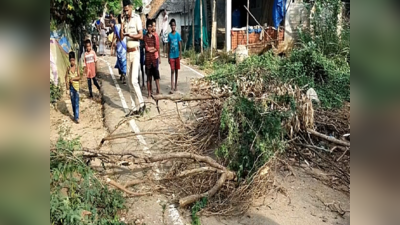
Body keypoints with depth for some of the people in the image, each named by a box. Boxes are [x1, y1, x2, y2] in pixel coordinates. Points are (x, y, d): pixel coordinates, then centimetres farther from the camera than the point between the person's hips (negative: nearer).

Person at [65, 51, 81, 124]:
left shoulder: (77, 68, -3)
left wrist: (73, 78, -22)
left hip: (76, 86, -2)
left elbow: (79, 77, -6)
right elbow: (66, 78, 2)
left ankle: (76, 117, -6)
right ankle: (75, 115, 23)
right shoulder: (68, 68, 1)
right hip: (70, 86, 2)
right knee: (73, 102, 10)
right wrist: (67, 88, -4)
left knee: (76, 102, -4)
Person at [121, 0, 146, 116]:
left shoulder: (136, 18, -7)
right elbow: (121, 37, 7)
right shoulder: (124, 20, 12)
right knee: (130, 81, 7)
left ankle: (141, 104, 1)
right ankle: (134, 108, 14)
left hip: (135, 52, -7)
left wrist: (130, 34, -28)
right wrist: (122, 25, -4)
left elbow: (141, 36, -14)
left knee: (134, 80, -15)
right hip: (127, 52, 7)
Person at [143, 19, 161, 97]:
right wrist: (154, 47, 0)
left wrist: (150, 49, -6)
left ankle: (158, 92, -4)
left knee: (156, 76, -5)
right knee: (148, 77, 4)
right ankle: (149, 92, 10)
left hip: (154, 58, 1)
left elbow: (158, 48, 4)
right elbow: (146, 48, -5)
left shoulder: (155, 36, 9)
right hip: (148, 59, -1)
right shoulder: (145, 37, 4)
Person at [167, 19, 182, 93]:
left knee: (176, 70, 10)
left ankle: (176, 85, 22)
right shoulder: (169, 35, 2)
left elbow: (180, 45, 1)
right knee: (172, 71, -6)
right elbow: (168, 46, 5)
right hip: (171, 56, 0)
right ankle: (172, 87, -11)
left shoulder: (178, 34, 1)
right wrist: (168, 56, 3)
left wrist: (180, 55, -5)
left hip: (177, 55, 0)